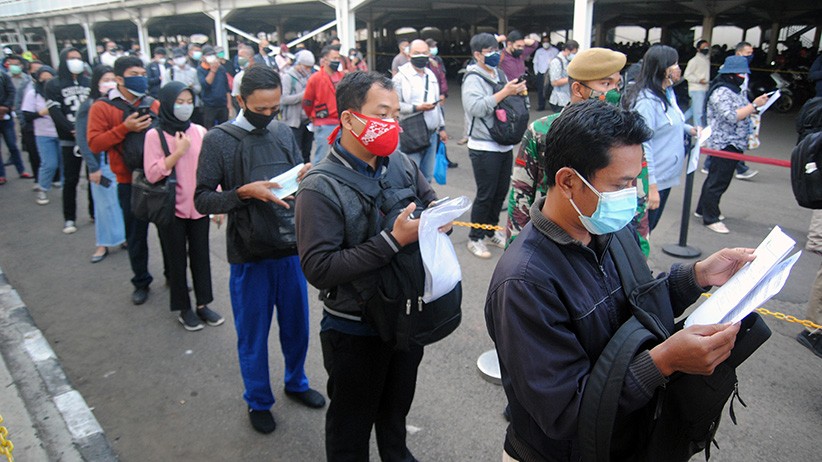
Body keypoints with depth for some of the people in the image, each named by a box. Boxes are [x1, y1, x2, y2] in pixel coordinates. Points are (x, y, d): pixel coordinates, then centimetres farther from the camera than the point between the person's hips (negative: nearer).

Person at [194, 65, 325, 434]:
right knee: (253, 334, 12)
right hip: (249, 255, -3)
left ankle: (296, 382, 43)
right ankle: (258, 401, 34)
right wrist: (244, 192, -25)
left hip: (291, 248, 4)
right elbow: (202, 199, -9)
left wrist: (308, 174, -10)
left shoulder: (284, 133, 3)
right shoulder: (218, 141, -8)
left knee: (296, 325, 18)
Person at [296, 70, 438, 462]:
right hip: (355, 330, -6)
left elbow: (430, 199, 12)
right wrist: (393, 241, -31)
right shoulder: (321, 188, -23)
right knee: (353, 422, 18)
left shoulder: (400, 162, -5)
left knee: (398, 406, 29)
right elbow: (318, 268, -28)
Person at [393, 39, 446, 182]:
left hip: (431, 133, 7)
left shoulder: (431, 75, 17)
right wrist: (418, 108, -21)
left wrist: (441, 127, 20)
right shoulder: (401, 76, -7)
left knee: (427, 176, 11)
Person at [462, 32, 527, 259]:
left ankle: (491, 230, 32)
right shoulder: (473, 78, -11)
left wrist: (517, 91, 5)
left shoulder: (499, 74, 13)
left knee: (501, 190, 15)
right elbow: (475, 107, -28)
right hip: (484, 147, -8)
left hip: (505, 144, 8)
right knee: (486, 195, -2)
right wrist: (505, 92, -24)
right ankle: (475, 238, 13)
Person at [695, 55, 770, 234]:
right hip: (725, 144, -10)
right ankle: (710, 218, 2)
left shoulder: (735, 90, 15)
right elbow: (732, 117, -25)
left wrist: (754, 108, 11)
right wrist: (754, 105, -22)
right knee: (718, 181, -5)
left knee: (715, 178, 18)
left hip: (733, 144, 10)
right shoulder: (721, 92, -17)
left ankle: (703, 209, 29)